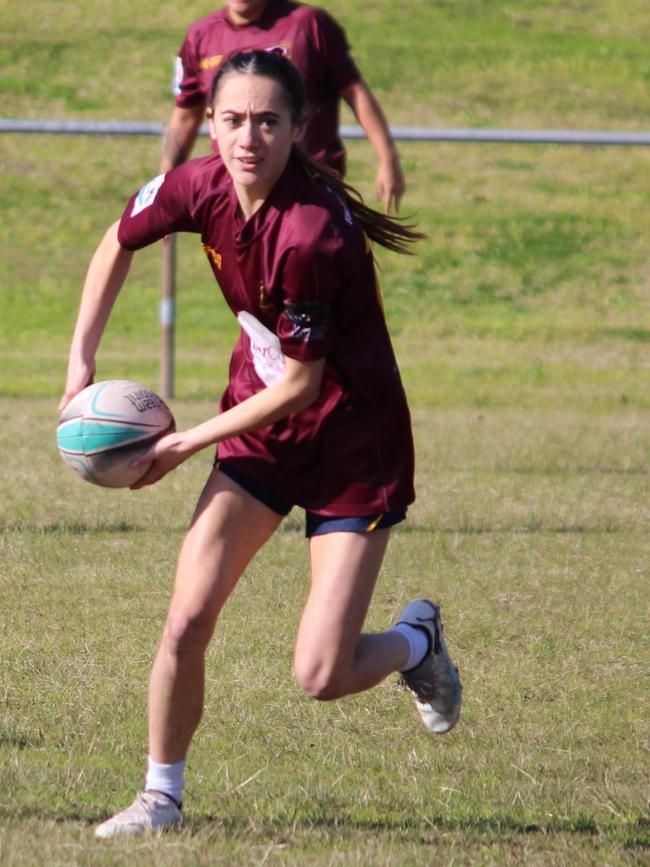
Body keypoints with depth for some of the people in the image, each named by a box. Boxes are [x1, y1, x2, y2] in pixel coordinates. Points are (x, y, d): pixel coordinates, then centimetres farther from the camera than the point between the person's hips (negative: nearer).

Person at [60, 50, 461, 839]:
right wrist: (81, 359, 5)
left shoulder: (310, 234, -31)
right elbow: (119, 241, 12)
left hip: (352, 446, -5)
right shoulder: (200, 188, -11)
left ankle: (416, 640, 25)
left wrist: (187, 444, -13)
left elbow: (301, 385, -22)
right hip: (260, 425, 5)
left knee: (322, 678, -8)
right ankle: (161, 797, 13)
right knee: (187, 621, -7)